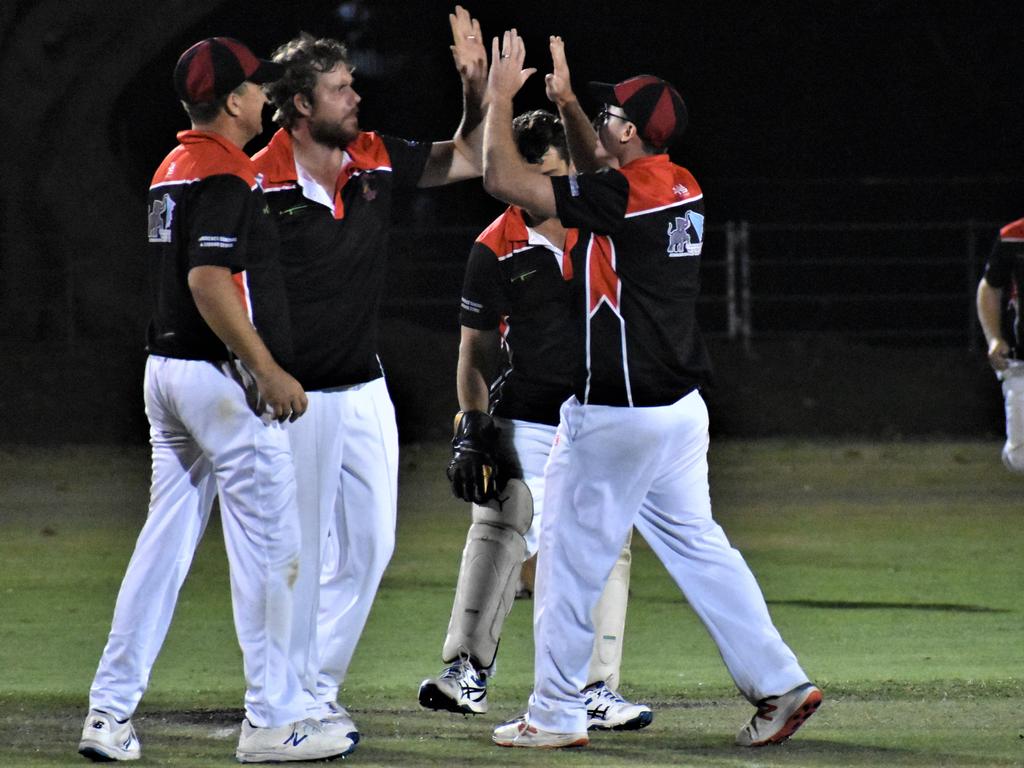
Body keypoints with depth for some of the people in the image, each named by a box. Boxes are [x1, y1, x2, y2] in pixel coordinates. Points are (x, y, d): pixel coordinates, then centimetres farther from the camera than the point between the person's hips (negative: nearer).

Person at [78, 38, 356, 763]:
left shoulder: (173, 169, 14)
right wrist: (270, 372, -23)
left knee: (164, 542, 10)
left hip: (166, 370, 9)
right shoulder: (225, 174, -15)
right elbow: (209, 282, -25)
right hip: (225, 377, -9)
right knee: (269, 547, -2)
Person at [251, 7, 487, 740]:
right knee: (299, 552, -2)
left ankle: (321, 686, 22)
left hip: (365, 390, 7)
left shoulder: (377, 162, 3)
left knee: (370, 542, 10)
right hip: (297, 397, -7)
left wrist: (477, 83, -4)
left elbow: (469, 158, 13)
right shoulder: (261, 183, -15)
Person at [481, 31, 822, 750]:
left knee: (572, 556, 2)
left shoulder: (622, 198, -18)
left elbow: (504, 179, -16)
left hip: (615, 415, -8)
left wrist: (501, 95, -5)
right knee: (696, 543, 13)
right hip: (680, 406, 8)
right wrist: (566, 102, 25)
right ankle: (780, 683, 9)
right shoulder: (682, 189, 6)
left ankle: (556, 715, 7)